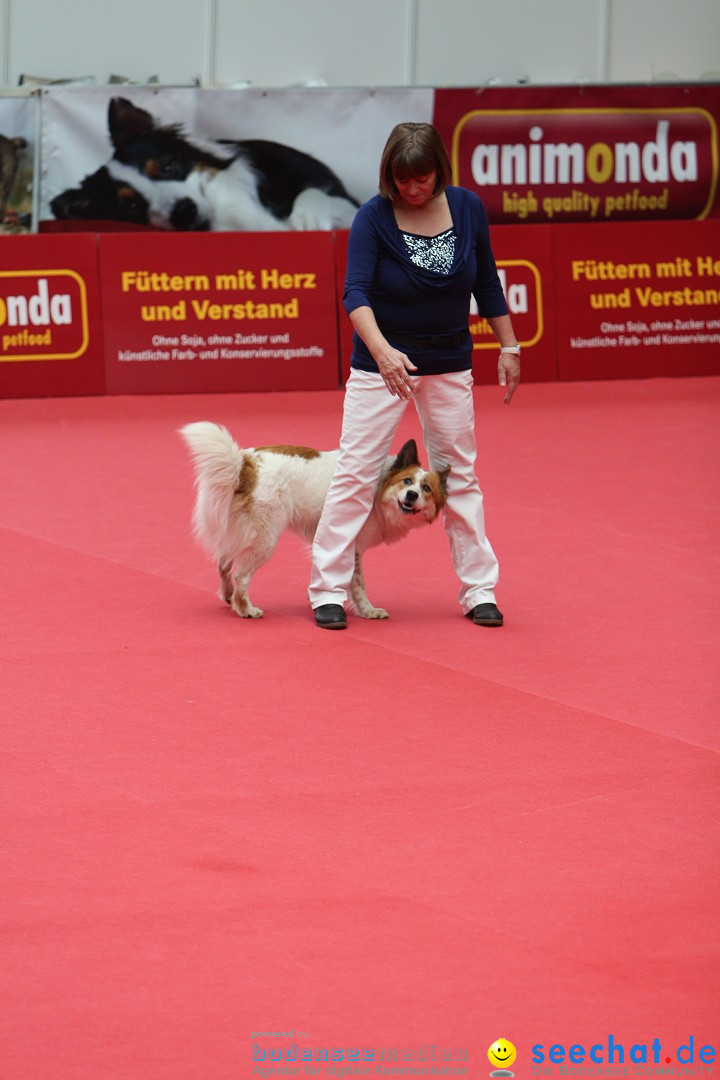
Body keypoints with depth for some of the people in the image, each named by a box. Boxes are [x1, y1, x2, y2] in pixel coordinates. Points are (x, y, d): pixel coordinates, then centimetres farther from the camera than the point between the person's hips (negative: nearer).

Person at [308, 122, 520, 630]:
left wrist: (509, 347, 6)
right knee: (356, 475, -5)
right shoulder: (373, 217, -16)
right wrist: (382, 350, -42)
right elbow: (356, 292, -27)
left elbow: (487, 283, 6)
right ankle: (329, 591, 2)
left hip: (449, 366, 3)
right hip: (380, 362, -3)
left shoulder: (468, 208, -6)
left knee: (460, 476, 7)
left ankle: (479, 591, 14)